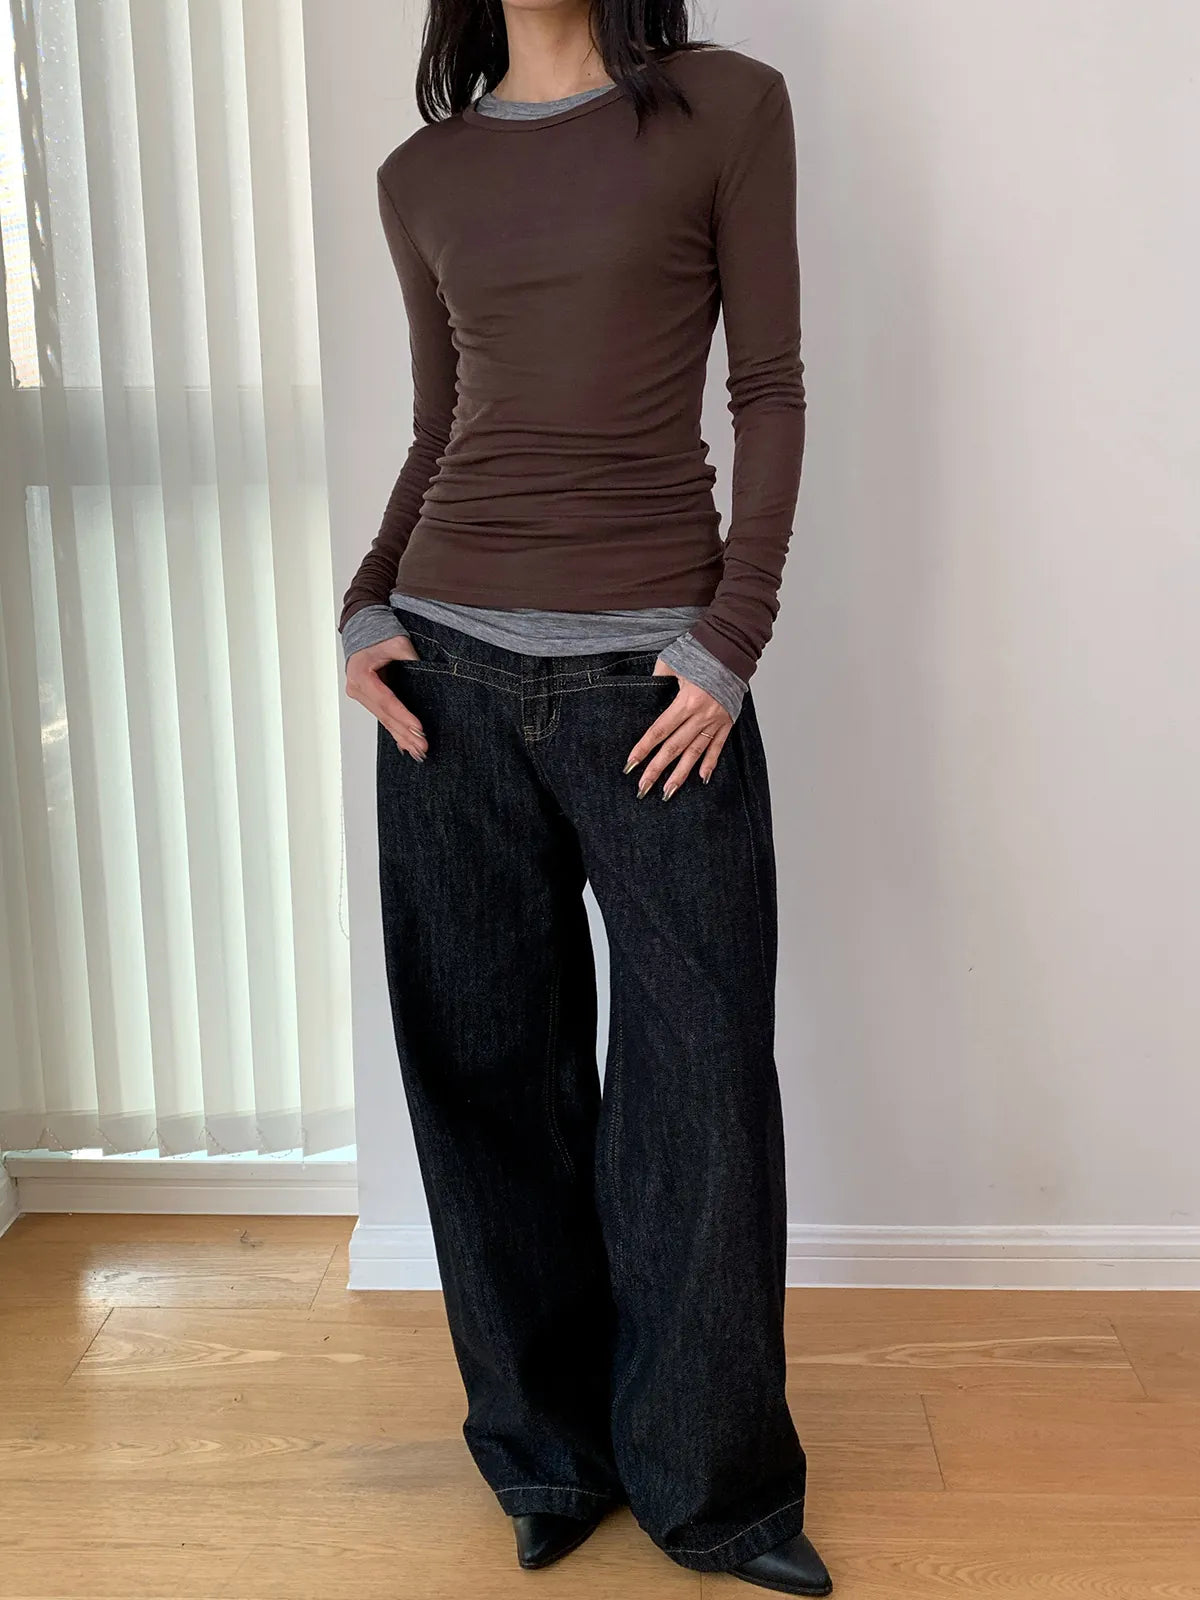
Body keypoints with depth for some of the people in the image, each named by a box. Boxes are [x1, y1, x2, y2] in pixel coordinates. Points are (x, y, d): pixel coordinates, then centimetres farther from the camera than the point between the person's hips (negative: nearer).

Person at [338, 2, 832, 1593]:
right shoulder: (424, 175, 13)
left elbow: (769, 389, 0)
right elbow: (440, 431, 16)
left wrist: (735, 637, -9)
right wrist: (364, 606, 0)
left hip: (654, 673, -3)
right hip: (452, 669, 3)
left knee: (702, 1083, 1)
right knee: (486, 1069, 8)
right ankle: (550, 1452, 28)